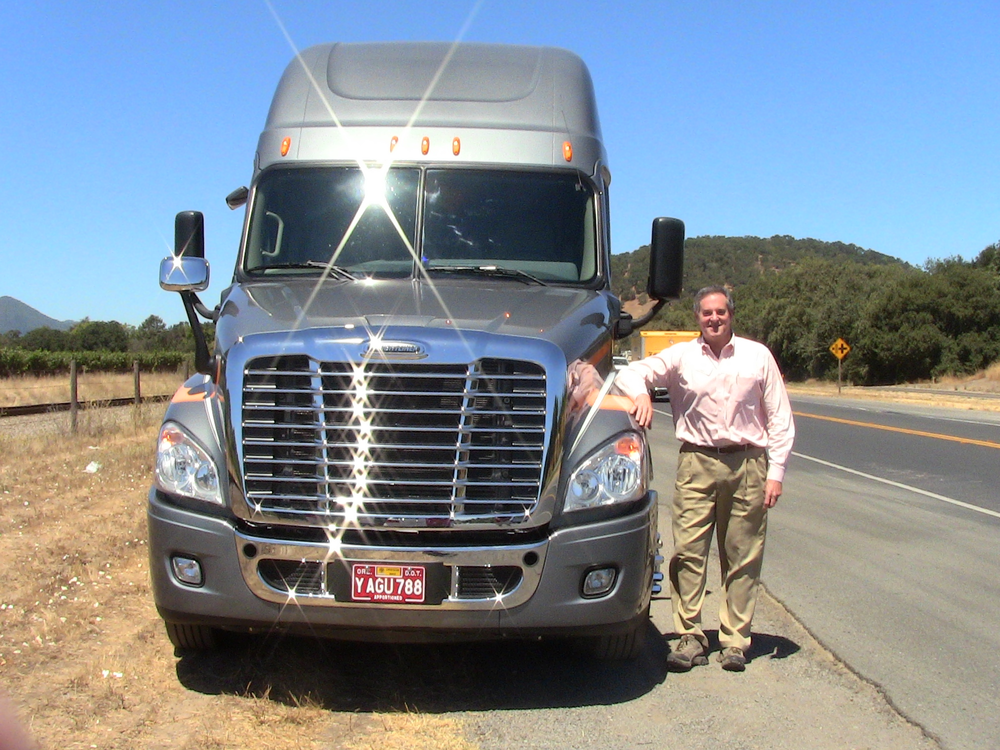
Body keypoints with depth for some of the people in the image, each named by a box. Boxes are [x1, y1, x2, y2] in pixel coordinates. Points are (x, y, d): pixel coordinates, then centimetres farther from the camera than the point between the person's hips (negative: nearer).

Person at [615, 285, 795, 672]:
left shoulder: (758, 356, 8)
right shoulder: (681, 356, 6)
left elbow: (780, 419, 8)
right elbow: (632, 373, 6)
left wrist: (776, 472, 1)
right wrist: (641, 393, -18)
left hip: (748, 465, 1)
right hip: (697, 464, 0)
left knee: (742, 557, 4)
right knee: (688, 552, -5)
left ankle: (735, 641, 13)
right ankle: (690, 639, 3)